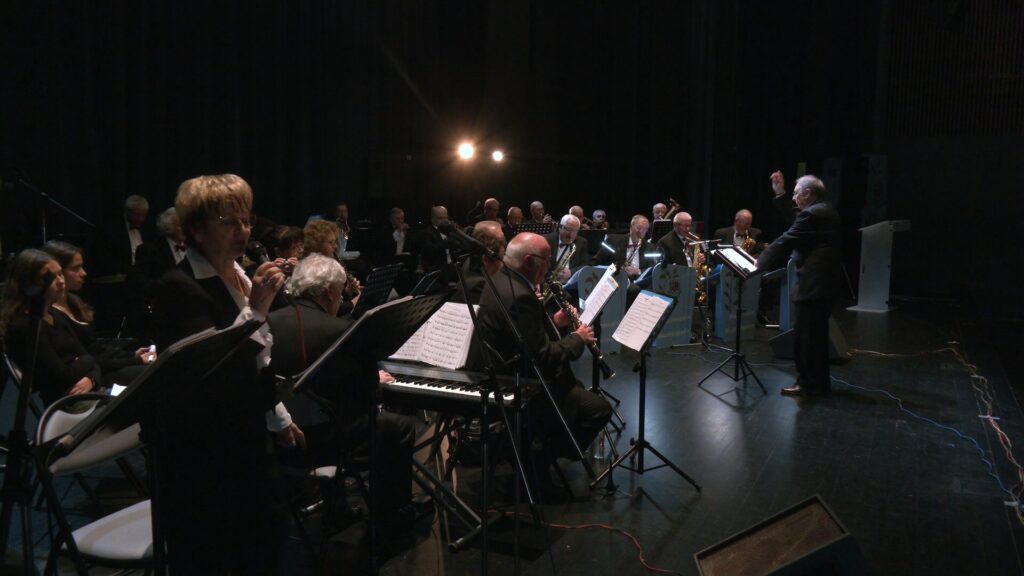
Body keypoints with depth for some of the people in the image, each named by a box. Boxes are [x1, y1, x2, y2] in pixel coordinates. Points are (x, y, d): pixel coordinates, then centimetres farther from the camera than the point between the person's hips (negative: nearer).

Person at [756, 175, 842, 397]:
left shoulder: (811, 214, -17)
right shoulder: (827, 211, 15)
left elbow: (785, 241, -14)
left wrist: (761, 262, -5)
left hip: (812, 284, -10)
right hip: (825, 281, 10)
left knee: (805, 335, -2)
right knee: (817, 334, 17)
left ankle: (808, 384, 5)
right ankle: (819, 382, 25)